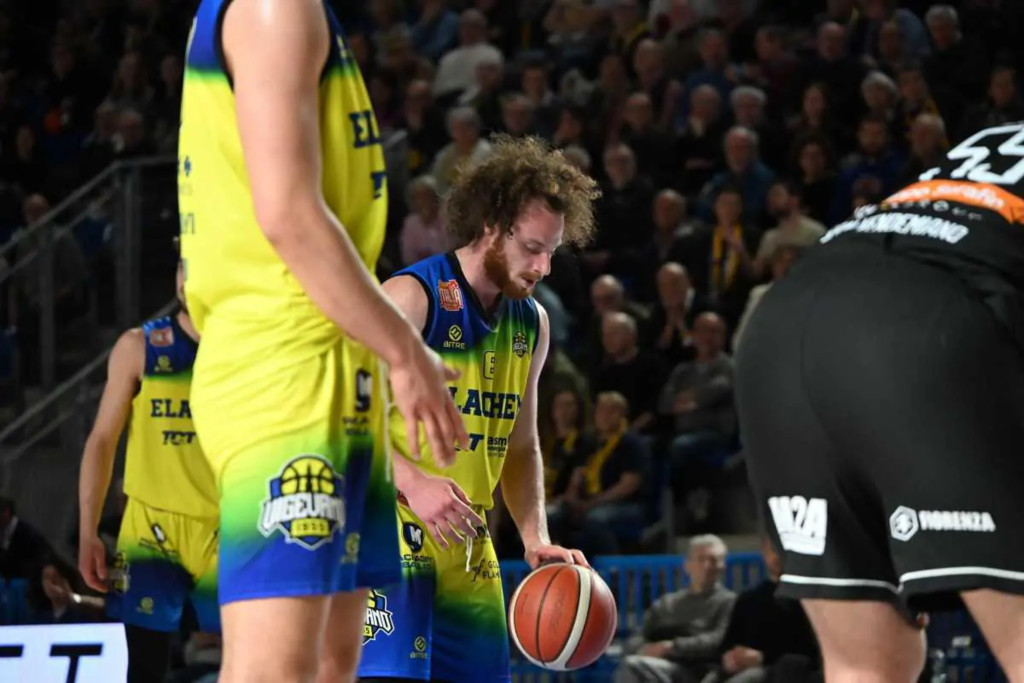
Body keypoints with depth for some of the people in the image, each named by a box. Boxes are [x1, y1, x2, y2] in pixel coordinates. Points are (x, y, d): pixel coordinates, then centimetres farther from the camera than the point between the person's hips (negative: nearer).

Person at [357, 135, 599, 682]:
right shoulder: (412, 297, -12)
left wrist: (535, 539, 6)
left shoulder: (531, 323, 12)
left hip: (468, 549, 8)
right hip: (389, 533, -8)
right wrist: (412, 482, -29)